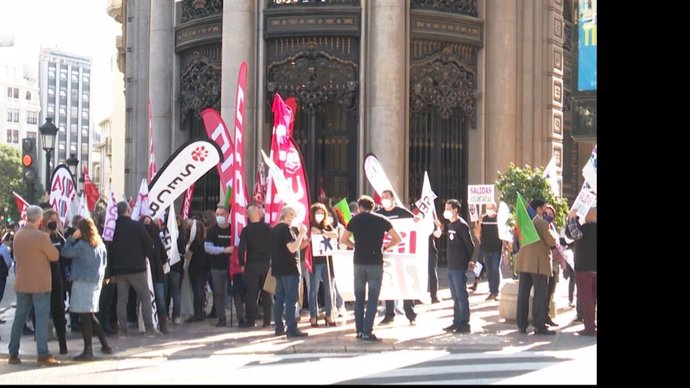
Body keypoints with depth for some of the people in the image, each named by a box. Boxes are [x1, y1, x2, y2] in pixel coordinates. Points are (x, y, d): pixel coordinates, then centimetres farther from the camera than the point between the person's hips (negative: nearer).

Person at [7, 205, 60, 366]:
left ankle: (13, 354, 14)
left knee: (19, 317, 12)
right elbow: (55, 256, -7)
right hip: (40, 283, -6)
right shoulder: (42, 236, -16)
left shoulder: (17, 235, 3)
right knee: (41, 318, -3)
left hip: (21, 283, 6)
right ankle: (43, 354, -6)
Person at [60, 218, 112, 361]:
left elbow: (65, 252, -12)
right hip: (96, 281, 8)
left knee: (85, 316, -5)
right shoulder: (100, 244, 8)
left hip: (83, 282, -7)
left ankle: (88, 351, -6)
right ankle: (105, 345, 18)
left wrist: (72, 237, -8)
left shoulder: (82, 245, -14)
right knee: (90, 316, 17)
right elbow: (104, 262, 17)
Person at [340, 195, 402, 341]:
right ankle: (367, 332, -5)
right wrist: (385, 247, 12)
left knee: (359, 298, 12)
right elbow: (397, 239, 1)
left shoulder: (355, 219, 5)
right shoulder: (381, 220, 2)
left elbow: (343, 240, 7)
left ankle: (359, 330, 12)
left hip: (359, 262, 2)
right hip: (375, 263, -2)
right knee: (372, 299, 0)